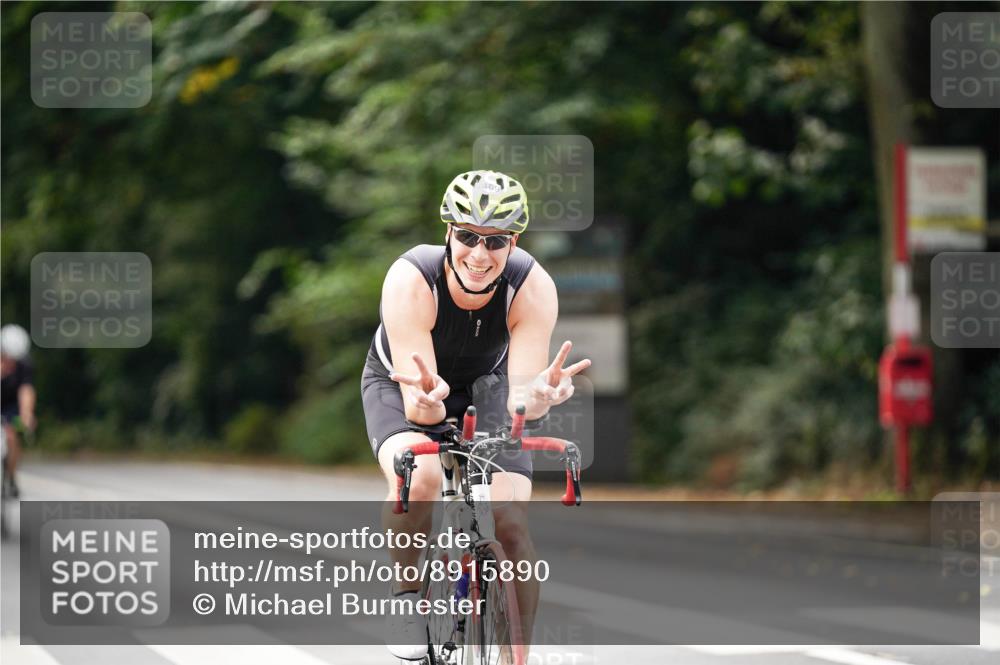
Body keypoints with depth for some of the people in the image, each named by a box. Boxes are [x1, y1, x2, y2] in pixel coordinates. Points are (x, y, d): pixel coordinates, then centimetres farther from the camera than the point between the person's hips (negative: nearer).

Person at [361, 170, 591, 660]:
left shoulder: (533, 288, -30)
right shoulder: (411, 281, -35)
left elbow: (518, 398, -35)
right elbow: (416, 406, -39)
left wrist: (537, 397, -58)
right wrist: (427, 402, -62)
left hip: (485, 387, 2)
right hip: (401, 385, -2)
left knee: (512, 526, -16)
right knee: (419, 476, -35)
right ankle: (407, 596, -11)